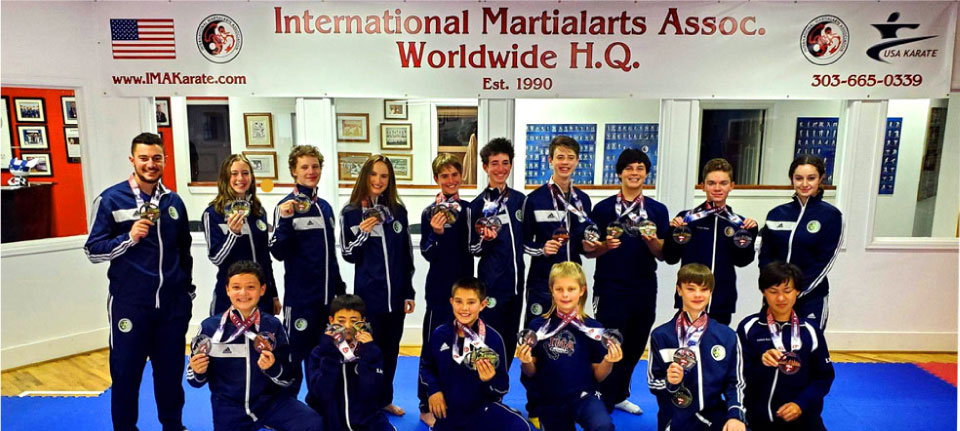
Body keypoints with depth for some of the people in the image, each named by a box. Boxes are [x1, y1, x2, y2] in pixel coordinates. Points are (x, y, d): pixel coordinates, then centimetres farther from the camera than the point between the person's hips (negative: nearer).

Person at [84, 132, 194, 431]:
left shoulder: (173, 201, 7)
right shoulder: (110, 199, -4)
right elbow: (93, 250, -5)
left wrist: (188, 289, 17)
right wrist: (129, 238, -21)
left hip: (172, 304, 3)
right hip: (129, 305, -3)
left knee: (171, 372, 13)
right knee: (126, 373, 9)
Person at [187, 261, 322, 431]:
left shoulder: (273, 325, -5)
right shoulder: (210, 327, -6)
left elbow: (287, 378, -2)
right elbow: (196, 380, 4)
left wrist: (273, 368, -21)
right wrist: (198, 372, -18)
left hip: (270, 400, 0)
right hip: (229, 409, 1)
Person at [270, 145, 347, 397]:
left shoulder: (325, 207, 10)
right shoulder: (287, 206, -7)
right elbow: (278, 253, -13)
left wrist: (339, 289, 18)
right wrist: (285, 221, -26)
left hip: (327, 296, 6)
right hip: (300, 298, -6)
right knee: (294, 357, 2)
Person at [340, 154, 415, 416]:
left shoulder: (399, 211, 3)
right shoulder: (351, 212, -4)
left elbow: (406, 255, 7)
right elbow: (349, 256, -1)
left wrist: (409, 292, 6)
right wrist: (363, 233, -19)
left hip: (396, 293, 3)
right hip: (369, 295, -3)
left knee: (391, 349, 14)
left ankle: (385, 399, 31)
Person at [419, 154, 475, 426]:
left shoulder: (469, 209, 3)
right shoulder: (430, 212, -8)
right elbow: (427, 254, -9)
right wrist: (436, 234, -26)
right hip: (440, 289, -4)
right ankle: (427, 407, 14)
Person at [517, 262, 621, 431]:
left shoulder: (593, 328, -5)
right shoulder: (537, 326, -4)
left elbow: (598, 376, 1)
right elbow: (531, 373, 4)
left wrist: (608, 361, -17)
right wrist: (525, 362, -17)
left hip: (583, 395, -2)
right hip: (549, 402, 2)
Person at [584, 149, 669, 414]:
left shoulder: (658, 210, 4)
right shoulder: (603, 208, -3)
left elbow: (663, 255, 3)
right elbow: (588, 251, -2)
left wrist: (653, 242, -17)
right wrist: (606, 245, -22)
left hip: (645, 291, 4)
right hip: (610, 290, -4)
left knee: (635, 348, 17)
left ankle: (619, 395, 38)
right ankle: (602, 405, 14)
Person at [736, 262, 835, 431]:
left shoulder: (810, 330, -2)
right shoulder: (749, 327, -8)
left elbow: (824, 376, 1)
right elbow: (740, 376, -8)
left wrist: (801, 404, -12)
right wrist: (761, 365, -26)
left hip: (803, 417, 1)